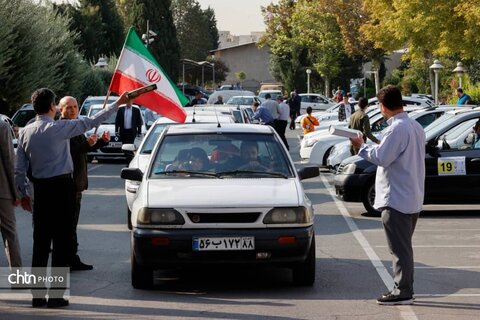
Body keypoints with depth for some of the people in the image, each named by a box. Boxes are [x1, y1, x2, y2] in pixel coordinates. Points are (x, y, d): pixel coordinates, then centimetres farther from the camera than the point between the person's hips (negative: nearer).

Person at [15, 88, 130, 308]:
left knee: (40, 241, 8)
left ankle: (38, 294, 8)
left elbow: (19, 168, 5)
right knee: (61, 241, -1)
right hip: (62, 188, -5)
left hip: (40, 189, 5)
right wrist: (117, 103, 0)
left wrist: (23, 194, 16)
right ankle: (56, 295, -2)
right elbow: (92, 122, -8)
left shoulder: (26, 132, 3)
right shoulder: (59, 128, -12)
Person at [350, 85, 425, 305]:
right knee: (404, 246, 16)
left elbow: (381, 157, -20)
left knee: (400, 248, -5)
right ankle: (404, 289, 22)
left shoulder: (397, 128, -19)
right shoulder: (416, 127, 11)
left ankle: (402, 292, -3)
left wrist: (361, 146, -5)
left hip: (396, 199, -10)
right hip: (413, 199, 10)